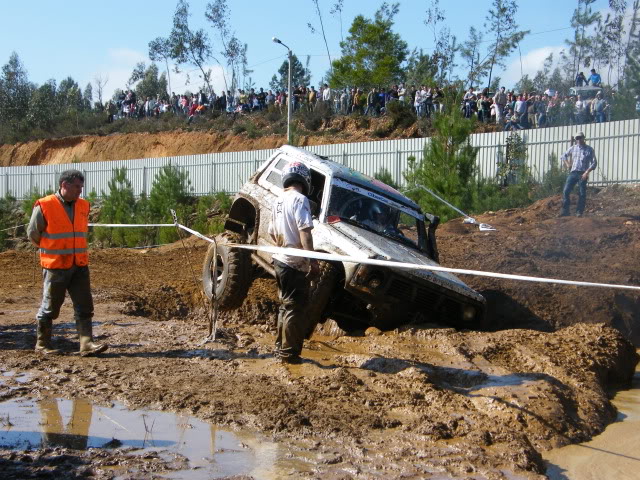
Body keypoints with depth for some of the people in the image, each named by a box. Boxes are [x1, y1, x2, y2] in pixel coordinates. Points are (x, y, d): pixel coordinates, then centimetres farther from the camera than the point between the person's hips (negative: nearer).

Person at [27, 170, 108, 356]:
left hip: (79, 265, 5)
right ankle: (42, 344, 21)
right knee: (50, 307, 6)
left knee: (84, 306, -2)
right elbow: (33, 233, 1)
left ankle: (86, 344, -2)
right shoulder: (44, 206, -11)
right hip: (55, 266, -5)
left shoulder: (83, 206, 6)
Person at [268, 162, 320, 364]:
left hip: (280, 260, 9)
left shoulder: (278, 201, 12)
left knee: (286, 305, 20)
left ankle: (280, 347, 28)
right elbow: (304, 231, -23)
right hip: (295, 264, -9)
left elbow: (272, 232, 21)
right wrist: (313, 260, -24)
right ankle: (289, 353, 1)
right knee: (296, 309, -2)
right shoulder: (299, 199, -14)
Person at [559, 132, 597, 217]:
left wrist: (587, 172, -12)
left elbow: (594, 163, 0)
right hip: (573, 173, 3)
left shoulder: (589, 149, 4)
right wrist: (567, 164, 12)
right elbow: (564, 156, 28)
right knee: (566, 191, -7)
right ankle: (565, 211, -1)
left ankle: (579, 212, 5)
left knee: (582, 194, -2)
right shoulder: (573, 148, 12)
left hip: (583, 174, -3)